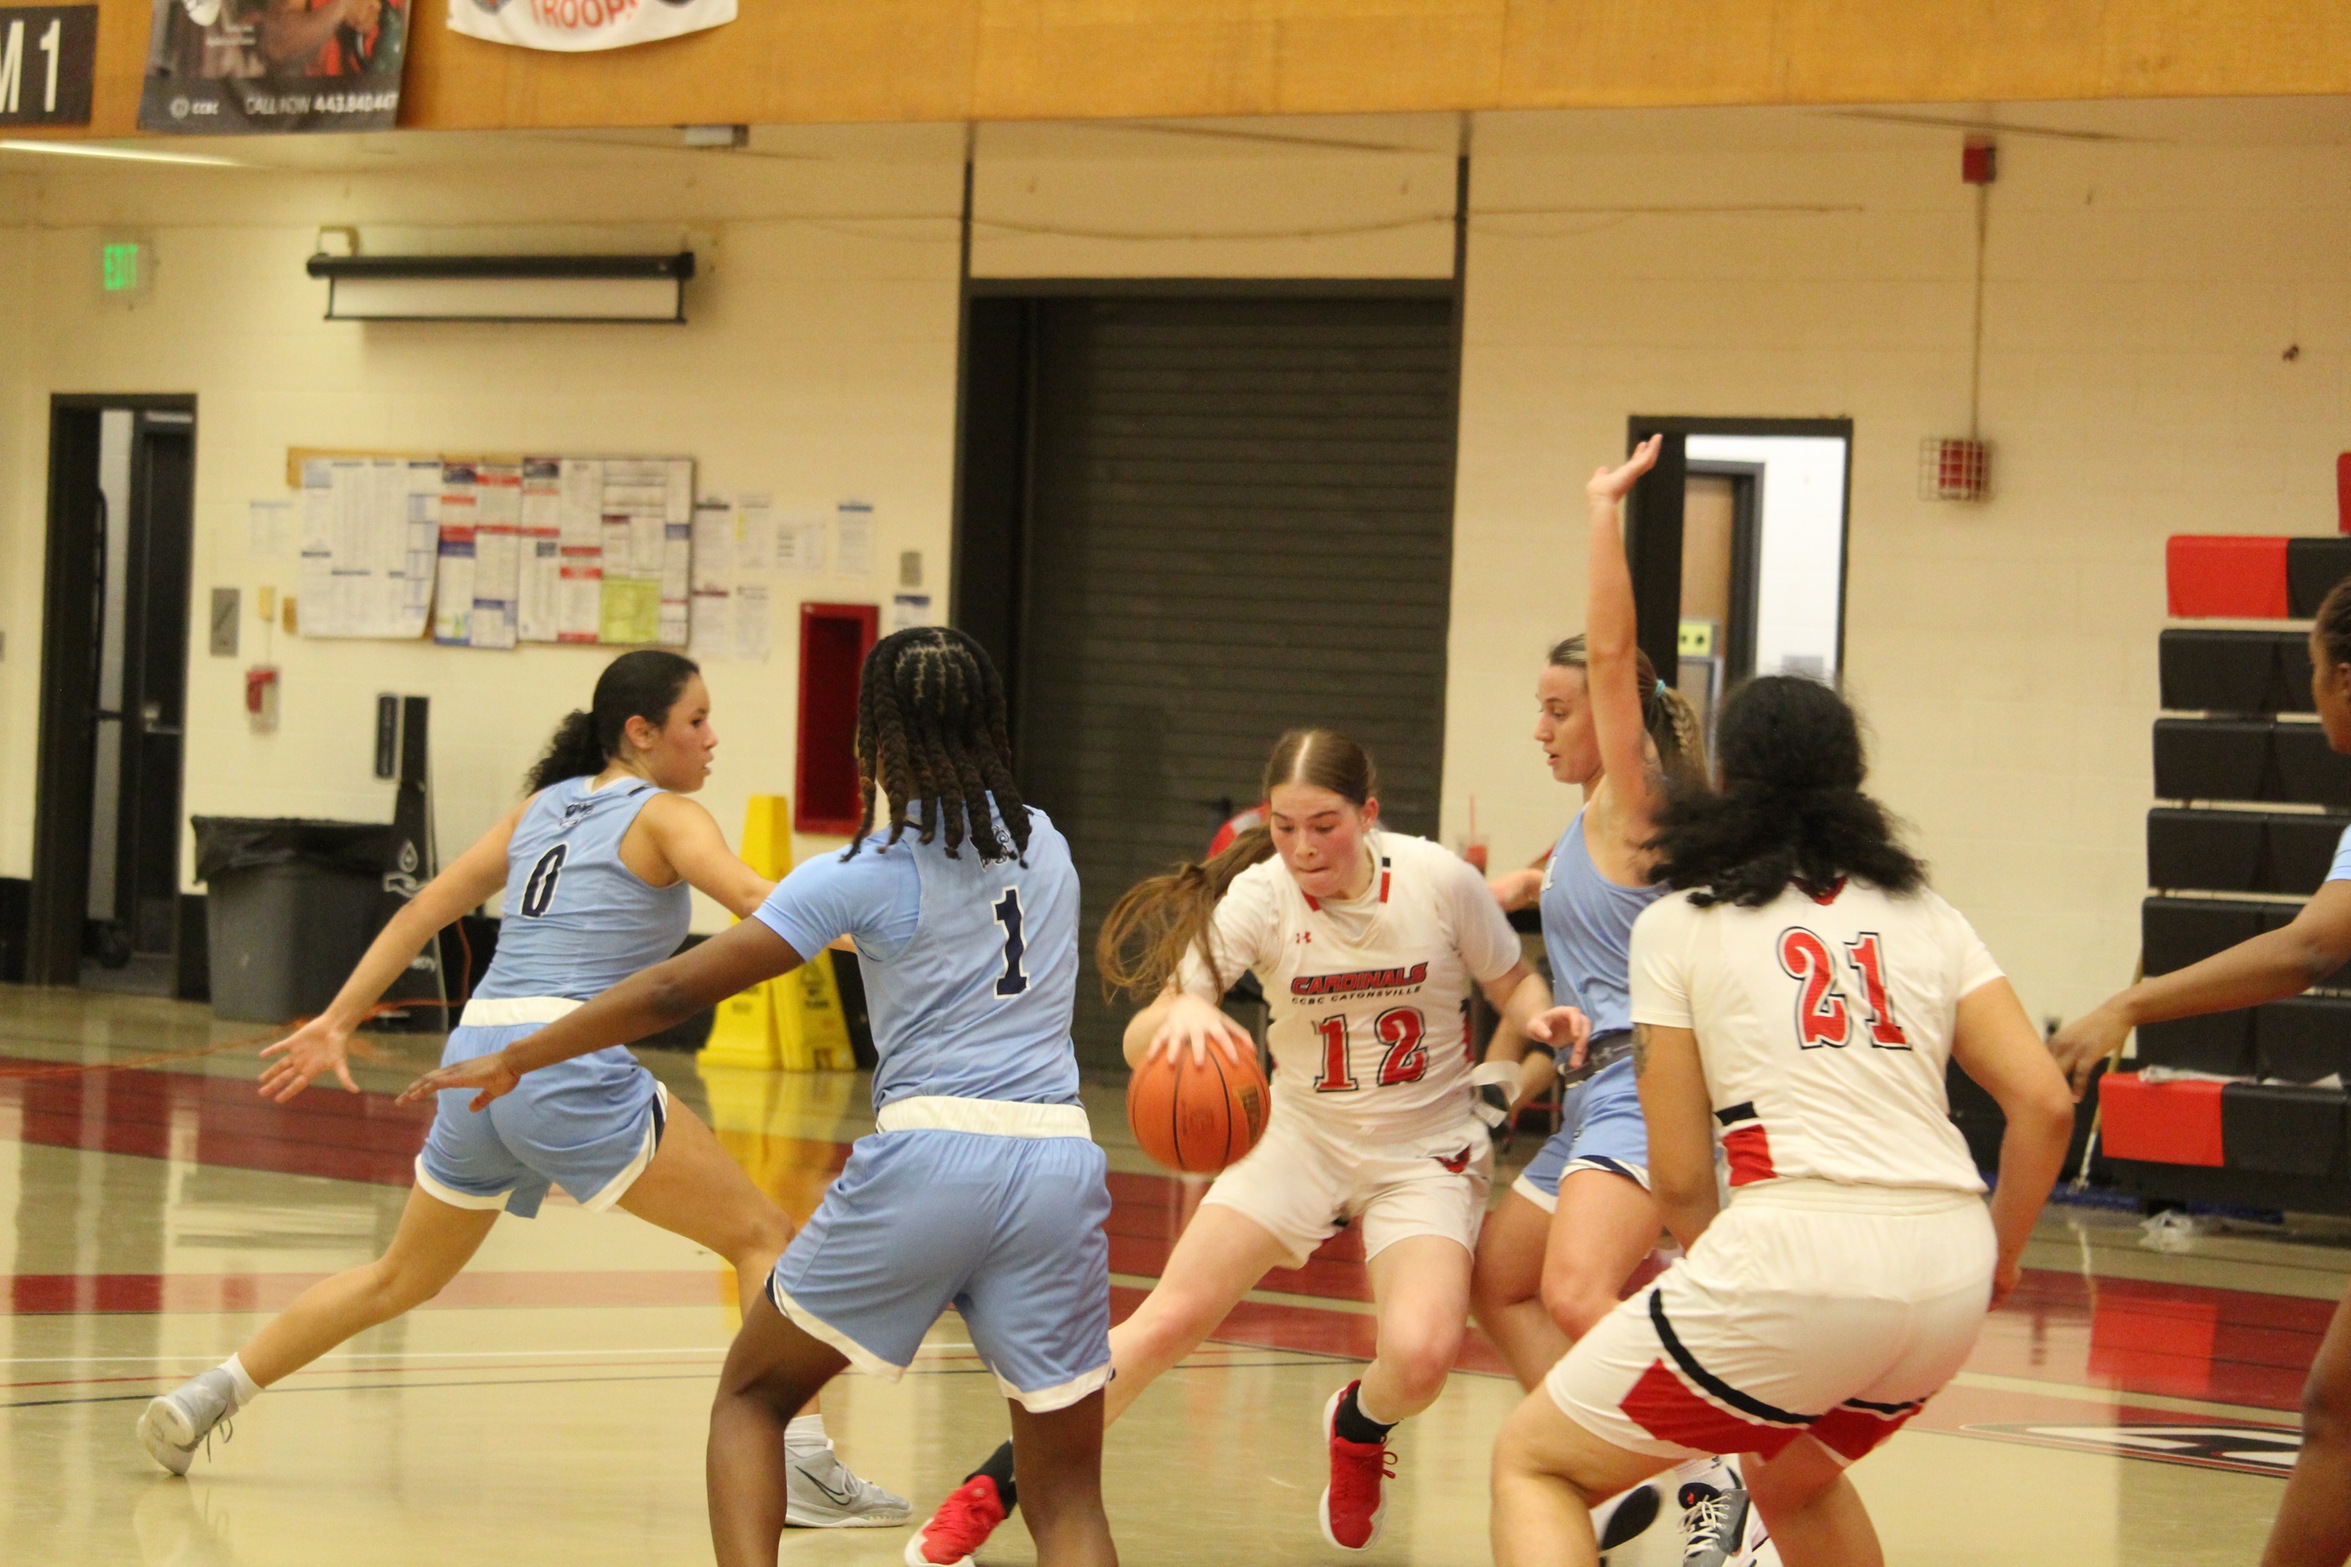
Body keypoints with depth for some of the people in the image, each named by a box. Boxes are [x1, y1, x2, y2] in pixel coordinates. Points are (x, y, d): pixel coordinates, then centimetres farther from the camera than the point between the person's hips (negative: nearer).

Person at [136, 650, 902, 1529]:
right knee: (763, 1237, -1)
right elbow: (757, 903, -16)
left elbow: (425, 909, 21)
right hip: (571, 1064, -7)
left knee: (402, 1279, 26)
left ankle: (198, 1404, 27)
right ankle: (802, 1470, -13)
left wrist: (339, 1019, 24)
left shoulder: (545, 806, 20)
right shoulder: (662, 817, 0)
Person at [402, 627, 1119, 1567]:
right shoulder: (1044, 845, 15)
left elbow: (680, 989, -1)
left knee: (752, 1395, 19)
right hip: (1062, 1164, 3)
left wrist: (515, 1060, 6)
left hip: (927, 1153, -3)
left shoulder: (870, 873, 1)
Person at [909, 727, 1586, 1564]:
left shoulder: (1438, 881, -18)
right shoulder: (1259, 897, -18)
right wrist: (1182, 1013, -49)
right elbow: (1142, 1041, -25)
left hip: (1426, 1152, -1)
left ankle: (1358, 1427, 14)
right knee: (1167, 1320, -8)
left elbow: (1512, 981, 2)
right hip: (1301, 1134, 1)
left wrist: (1541, 1017, -22)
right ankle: (991, 1490, 7)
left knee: (1419, 1355, -25)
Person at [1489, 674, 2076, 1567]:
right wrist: (1998, 1264, 22)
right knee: (1794, 1478, 35)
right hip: (1947, 1270, 5)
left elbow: (1680, 1176, 7)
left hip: (1801, 1250, -5)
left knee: (1534, 1462, 10)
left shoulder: (1679, 924, 9)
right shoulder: (1922, 914, 19)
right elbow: (2045, 1104, 9)